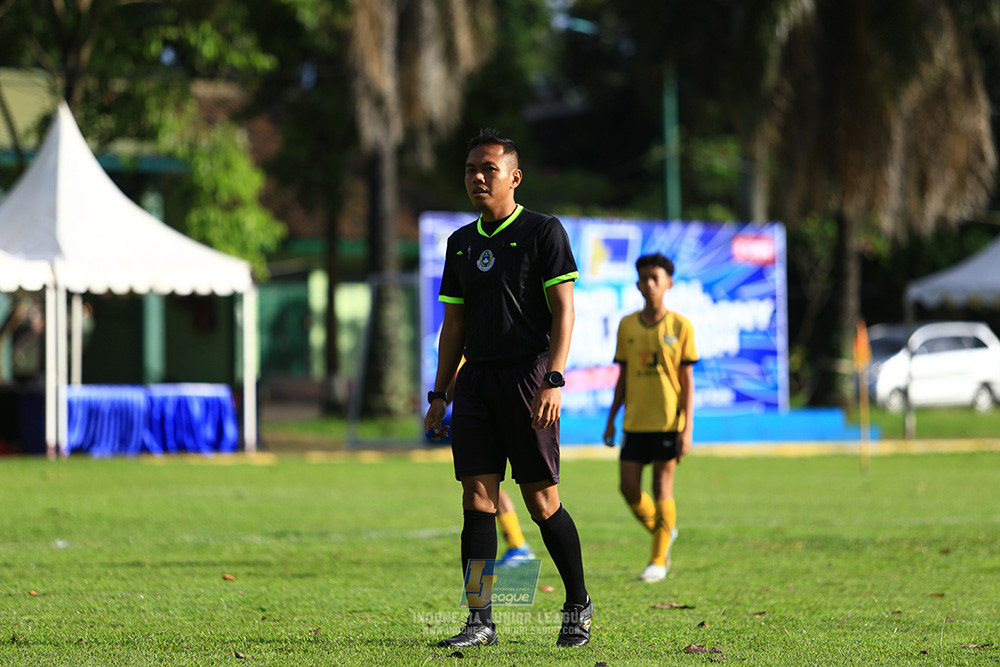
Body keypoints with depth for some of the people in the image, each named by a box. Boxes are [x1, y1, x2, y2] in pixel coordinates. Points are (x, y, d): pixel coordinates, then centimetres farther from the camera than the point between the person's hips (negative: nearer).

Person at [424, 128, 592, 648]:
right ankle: (480, 620, -3)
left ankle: (578, 606, 15)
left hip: (527, 374, -5)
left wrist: (553, 381, -17)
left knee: (541, 503, -3)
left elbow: (563, 311, -7)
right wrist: (438, 394, 14)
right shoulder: (462, 243, 16)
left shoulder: (543, 232, -2)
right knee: (477, 498, -3)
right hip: (475, 380, 5)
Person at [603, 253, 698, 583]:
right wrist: (611, 419, 11)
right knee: (629, 487, -2)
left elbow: (688, 380, -2)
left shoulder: (680, 326, -2)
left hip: (668, 420, -3)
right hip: (635, 420, 3)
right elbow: (623, 377, 14)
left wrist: (687, 427, -8)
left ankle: (659, 560, 7)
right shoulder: (627, 326, 8)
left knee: (662, 488, -3)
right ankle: (661, 530, 25)